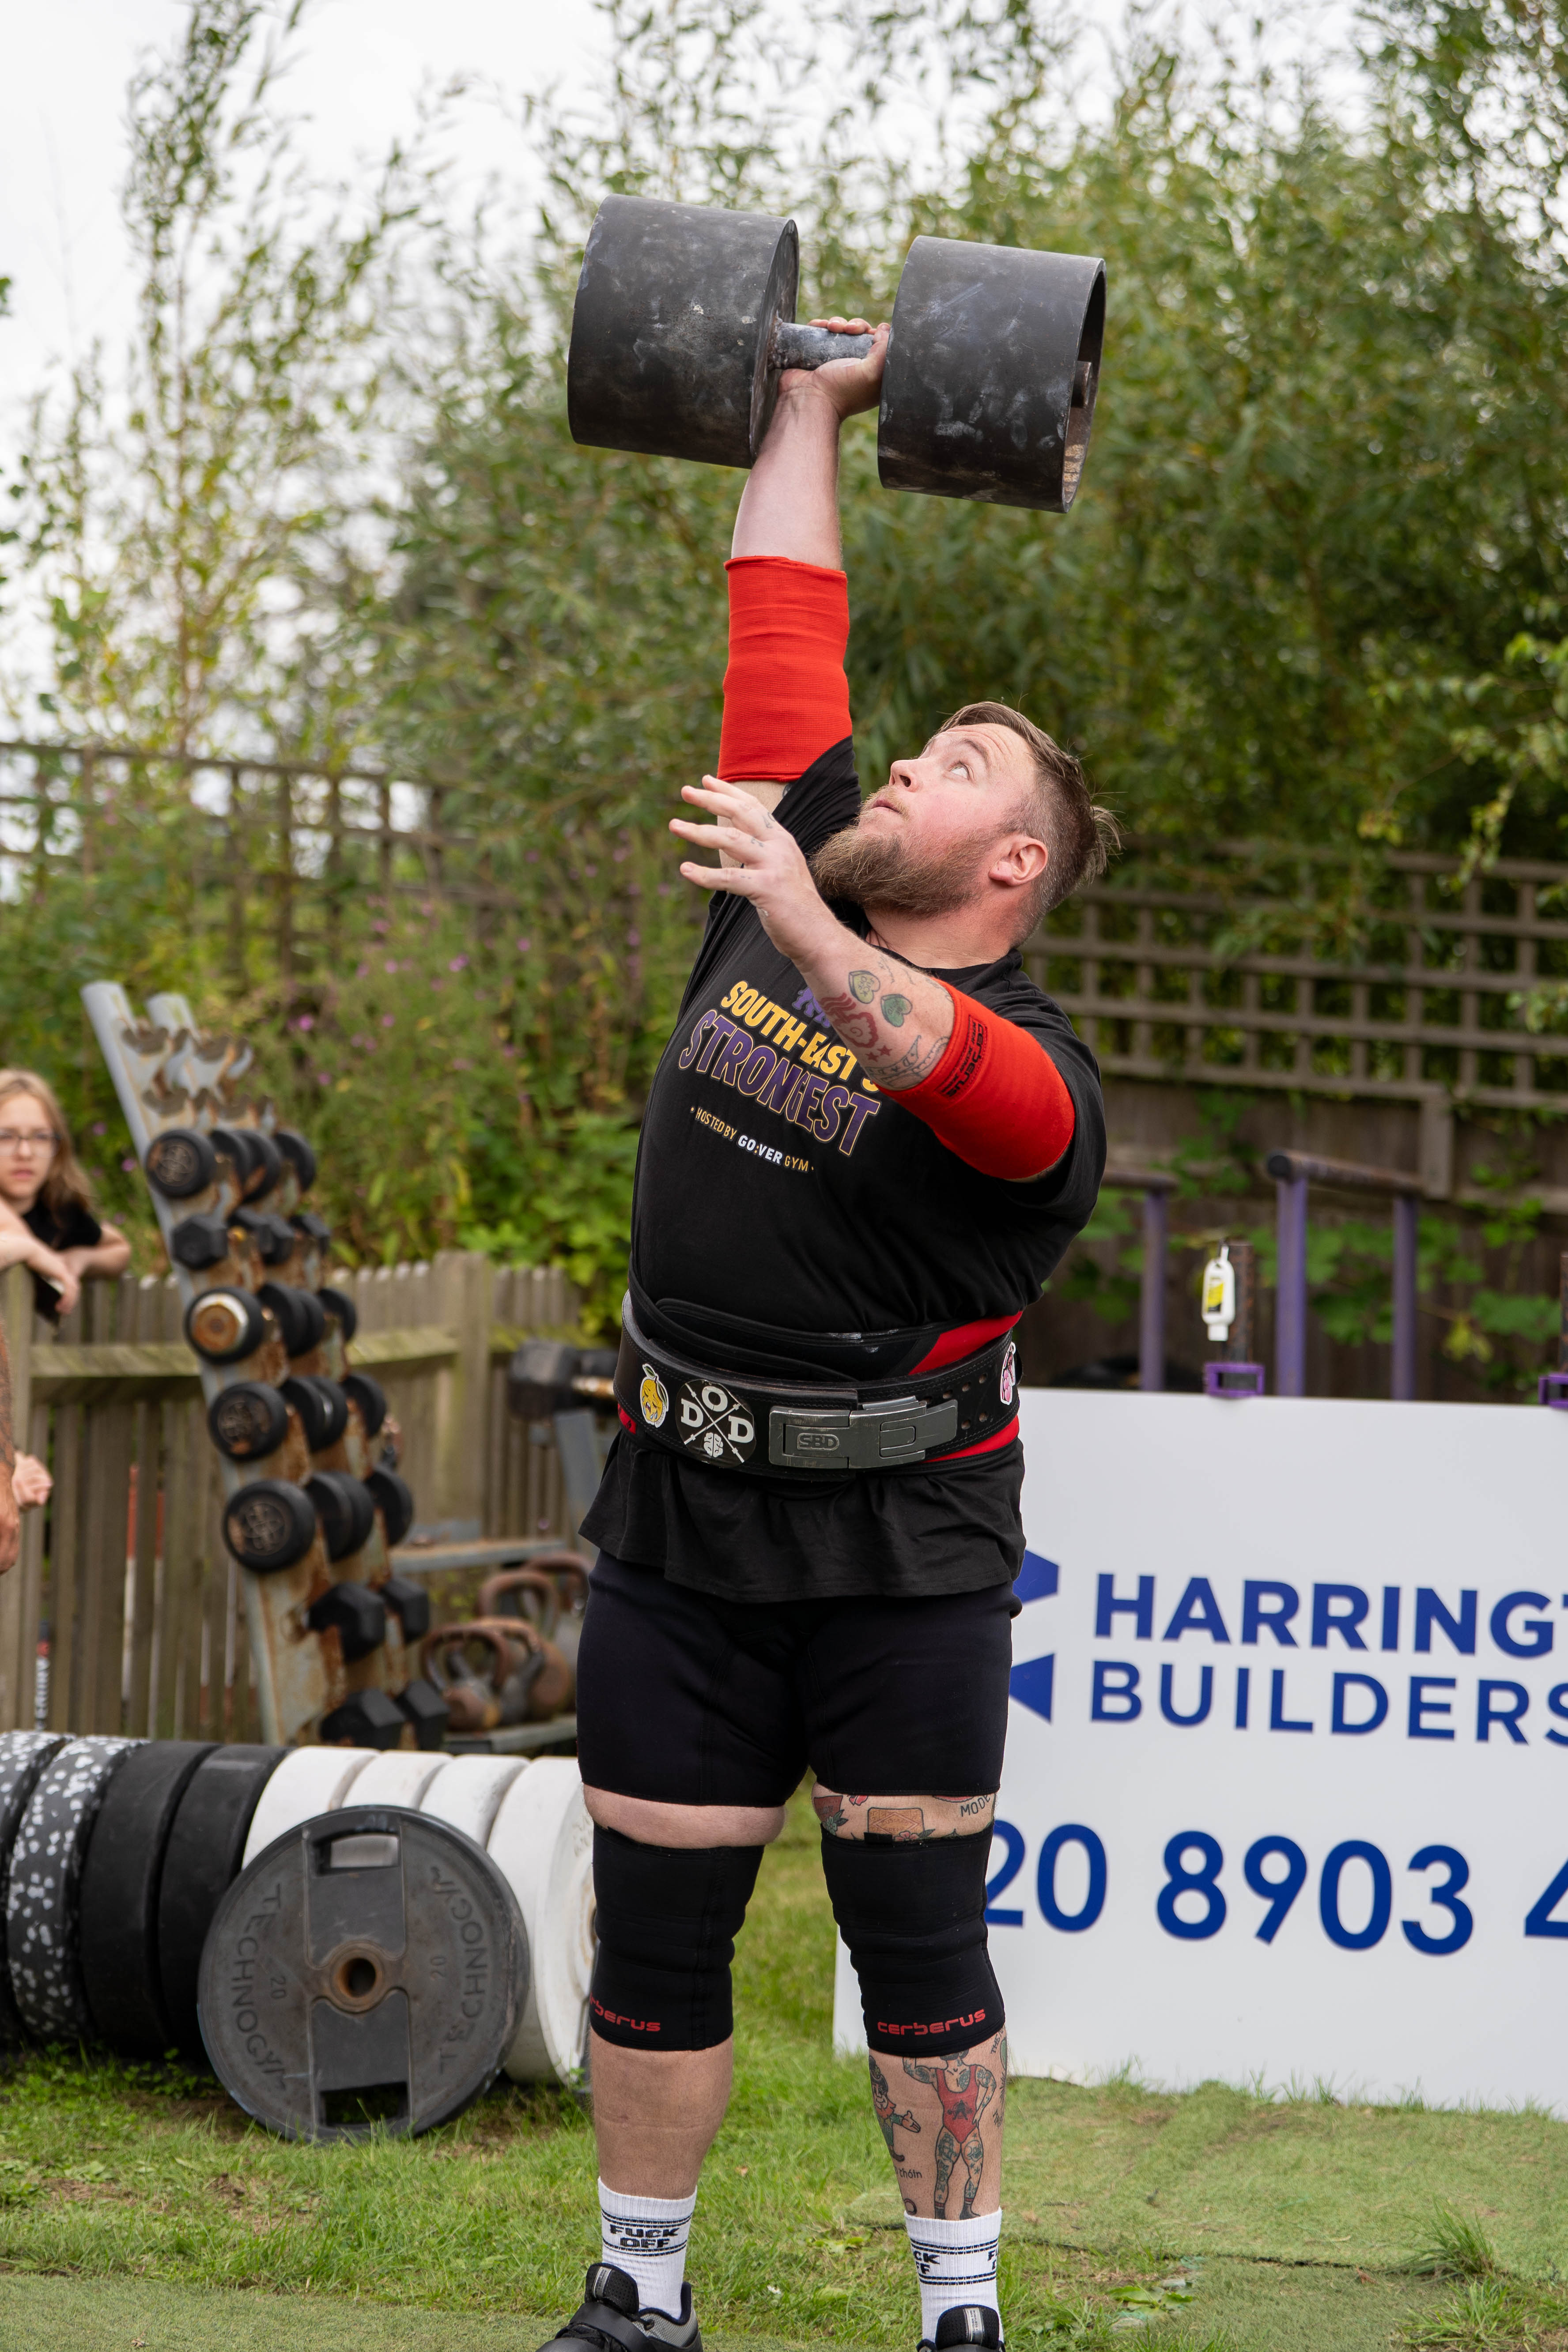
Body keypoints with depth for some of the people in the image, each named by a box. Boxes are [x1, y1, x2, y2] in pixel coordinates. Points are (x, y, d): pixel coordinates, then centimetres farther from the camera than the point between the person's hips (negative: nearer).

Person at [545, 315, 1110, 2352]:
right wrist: (812, 409, 17)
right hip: (683, 1524, 5)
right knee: (656, 1940, 9)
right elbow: (788, 635, 10)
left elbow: (960, 1081, -37)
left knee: (919, 1949, 1)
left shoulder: (1034, 1063, -11)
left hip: (903, 1554, -5)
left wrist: (805, 938, -52)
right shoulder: (785, 878, 6)